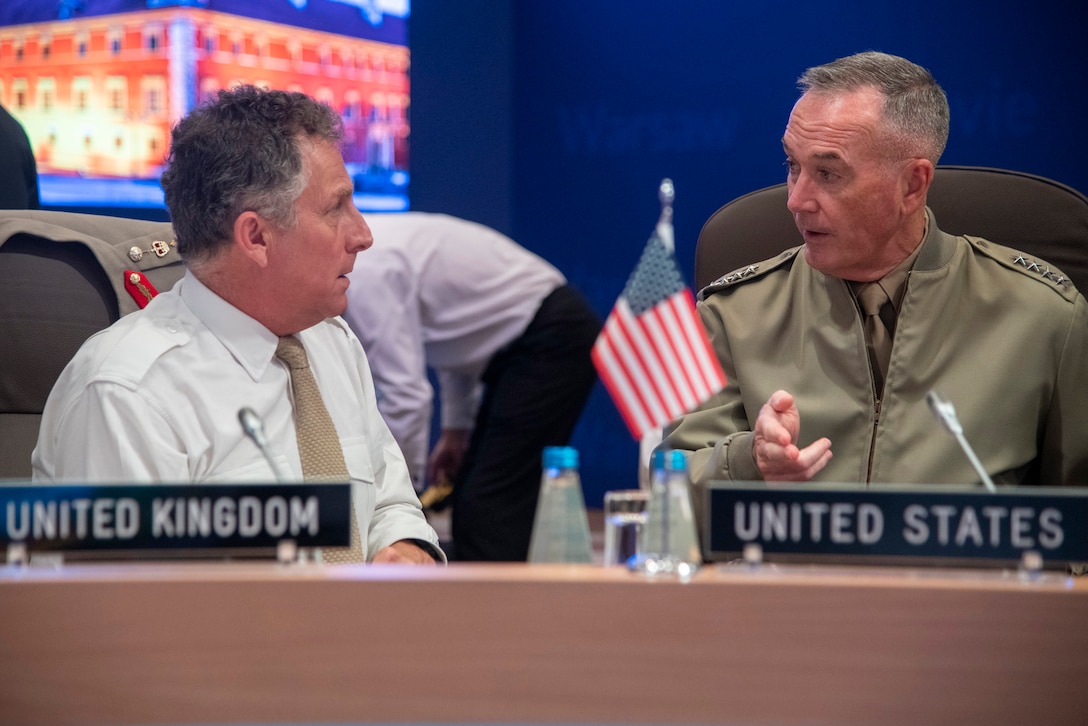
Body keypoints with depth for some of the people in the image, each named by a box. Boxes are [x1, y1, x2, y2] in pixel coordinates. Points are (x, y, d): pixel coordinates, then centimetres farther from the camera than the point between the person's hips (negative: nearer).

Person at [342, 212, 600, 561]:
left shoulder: (362, 275, -21)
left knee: (489, 506, -13)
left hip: (551, 340, -11)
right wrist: (456, 428, 21)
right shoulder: (362, 245, 10)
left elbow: (405, 393, -23)